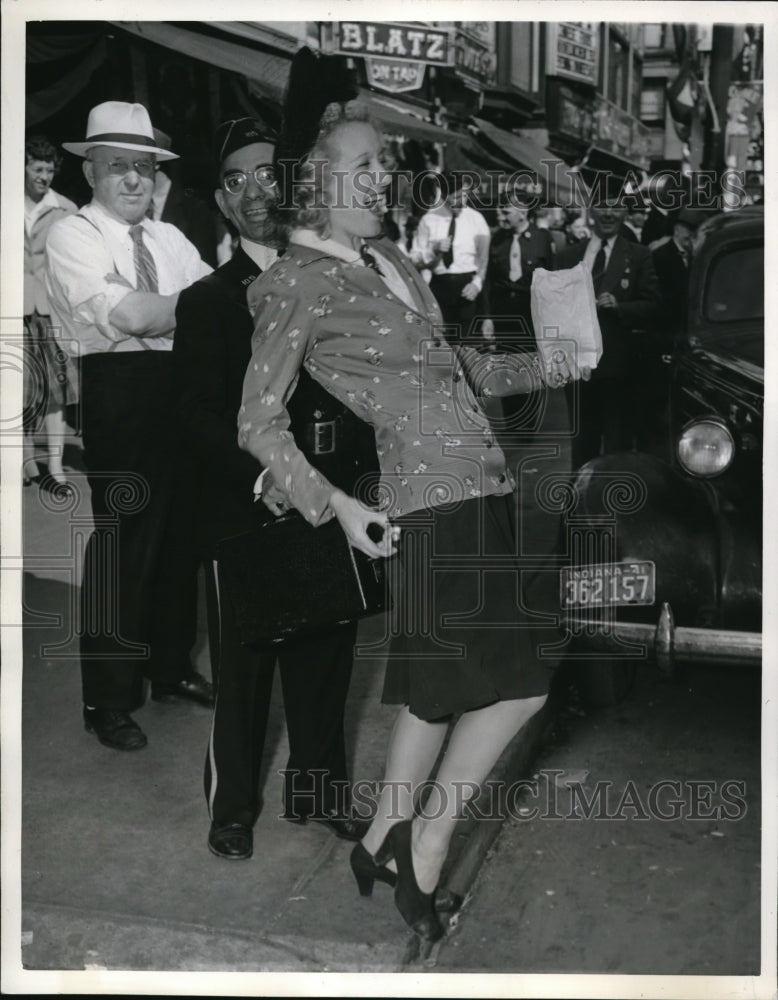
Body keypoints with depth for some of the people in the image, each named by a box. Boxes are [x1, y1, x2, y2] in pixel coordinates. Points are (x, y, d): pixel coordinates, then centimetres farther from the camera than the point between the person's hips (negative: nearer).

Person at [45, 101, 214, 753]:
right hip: (116, 401, -6)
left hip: (180, 398, 6)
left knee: (179, 536, 15)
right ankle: (109, 699, 16)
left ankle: (173, 669, 34)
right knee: (120, 547, 0)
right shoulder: (71, 236, -4)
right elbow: (125, 315, -19)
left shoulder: (170, 239, 16)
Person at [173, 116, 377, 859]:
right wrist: (268, 479, -22)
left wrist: (359, 469, -10)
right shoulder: (206, 301, 2)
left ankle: (318, 790, 30)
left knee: (326, 658, 12)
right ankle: (232, 806, 23)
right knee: (242, 667, 6)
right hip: (243, 513, -2)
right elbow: (198, 417, -7)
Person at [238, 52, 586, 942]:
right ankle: (427, 844, 12)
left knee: (438, 684, 14)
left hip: (474, 487, 8)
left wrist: (540, 370, 29)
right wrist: (336, 504, -18)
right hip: (430, 499, -8)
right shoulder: (298, 283, -8)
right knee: (515, 685, -5)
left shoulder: (387, 259, 15)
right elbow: (258, 423, -8)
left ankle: (382, 840, 29)